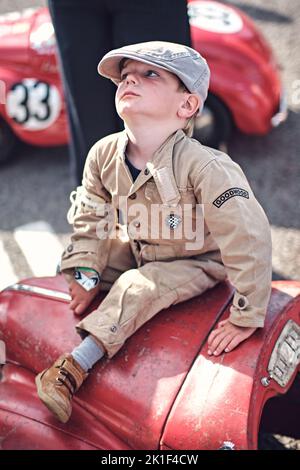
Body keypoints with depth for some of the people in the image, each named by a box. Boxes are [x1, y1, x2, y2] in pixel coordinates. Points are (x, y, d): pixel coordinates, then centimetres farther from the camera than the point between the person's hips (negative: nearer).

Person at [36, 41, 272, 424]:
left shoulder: (204, 167, -35)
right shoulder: (104, 154, -16)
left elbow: (250, 239, -36)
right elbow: (91, 220, -1)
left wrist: (245, 318, -32)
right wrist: (84, 276, -6)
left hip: (196, 264, -6)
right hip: (135, 252, 7)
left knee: (137, 288, -27)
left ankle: (77, 365, -23)